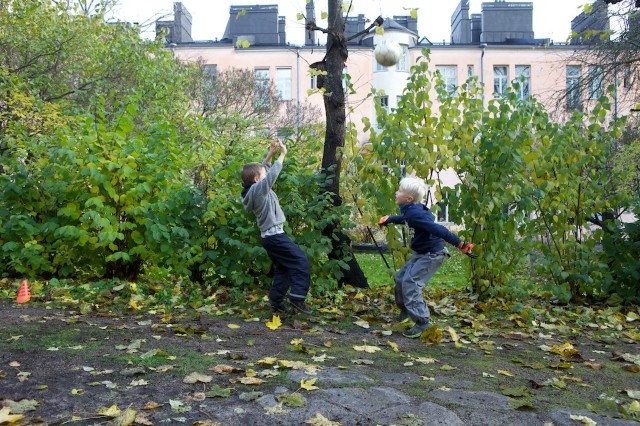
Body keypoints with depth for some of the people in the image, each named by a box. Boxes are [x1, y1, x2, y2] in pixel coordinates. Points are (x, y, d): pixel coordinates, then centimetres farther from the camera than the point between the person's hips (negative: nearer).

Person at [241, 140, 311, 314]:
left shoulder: (252, 189, 10)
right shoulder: (259, 188, -16)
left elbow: (263, 169, 21)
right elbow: (272, 173, -22)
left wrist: (270, 154, 12)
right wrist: (282, 154, -13)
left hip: (269, 236, 10)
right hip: (275, 235, -10)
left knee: (283, 269, 14)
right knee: (300, 260, -10)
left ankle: (276, 301, 15)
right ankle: (297, 297, -16)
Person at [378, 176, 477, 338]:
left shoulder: (415, 214, -28)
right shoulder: (411, 210, 1)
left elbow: (438, 229, -34)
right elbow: (404, 218, 27)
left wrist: (460, 244, -38)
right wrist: (388, 220, 42)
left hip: (432, 254, -10)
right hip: (421, 253, 10)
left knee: (410, 282, -17)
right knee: (401, 278, 16)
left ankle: (423, 322, -14)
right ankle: (406, 310, 36)